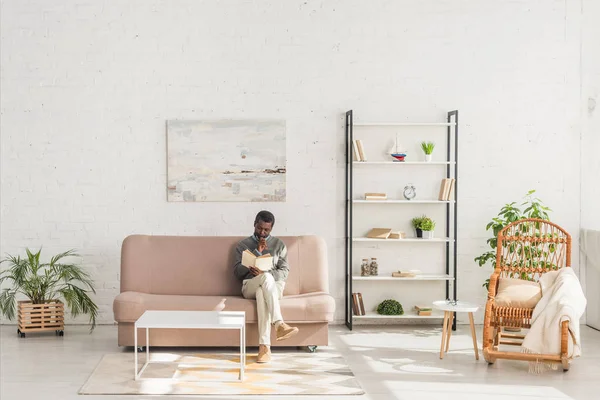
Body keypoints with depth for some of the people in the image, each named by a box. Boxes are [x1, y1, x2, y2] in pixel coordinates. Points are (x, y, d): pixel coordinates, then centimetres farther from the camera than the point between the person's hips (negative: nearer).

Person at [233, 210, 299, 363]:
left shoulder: (279, 245, 18)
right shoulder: (242, 245, 17)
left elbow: (284, 272, 8)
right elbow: (237, 272, 5)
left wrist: (263, 272, -11)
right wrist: (257, 253, -3)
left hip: (274, 286, 1)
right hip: (250, 286, -1)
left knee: (261, 292, -39)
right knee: (266, 277, -38)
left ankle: (264, 346, -52)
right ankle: (279, 324, -55)